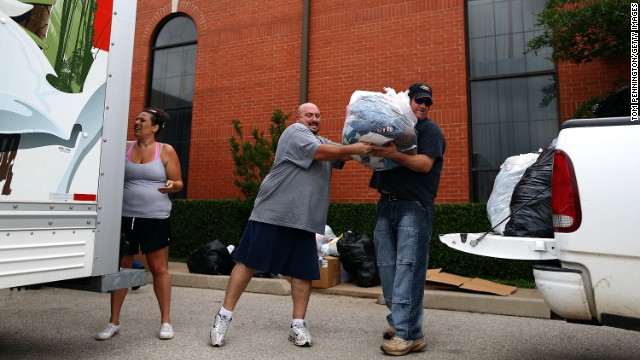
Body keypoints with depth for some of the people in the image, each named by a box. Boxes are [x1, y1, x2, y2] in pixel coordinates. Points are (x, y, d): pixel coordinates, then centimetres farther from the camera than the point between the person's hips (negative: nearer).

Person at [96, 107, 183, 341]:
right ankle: (114, 322, 20)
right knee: (121, 267, 7)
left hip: (155, 218, -3)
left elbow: (178, 183, 0)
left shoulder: (166, 151, 0)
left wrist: (171, 186, -20)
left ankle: (165, 321, 13)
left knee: (158, 268, 2)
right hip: (125, 216, 3)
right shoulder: (124, 148, 8)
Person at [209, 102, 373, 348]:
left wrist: (363, 145, -2)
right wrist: (354, 149, -10)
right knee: (248, 262, 0)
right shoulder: (295, 131, -2)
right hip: (273, 213, -7)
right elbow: (321, 153, -15)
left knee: (304, 272, 4)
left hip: (305, 220, 7)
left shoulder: (324, 141, 24)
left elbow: (343, 154, 15)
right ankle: (224, 316, 11)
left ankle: (298, 325, 14)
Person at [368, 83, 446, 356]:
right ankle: (398, 321, 22)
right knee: (387, 267, 9)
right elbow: (373, 156, 20)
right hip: (386, 204, 6)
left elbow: (425, 164, -13)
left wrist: (394, 155, -24)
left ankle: (409, 334, -5)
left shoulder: (429, 129, 2)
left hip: (414, 208, -6)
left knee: (407, 269, -10)